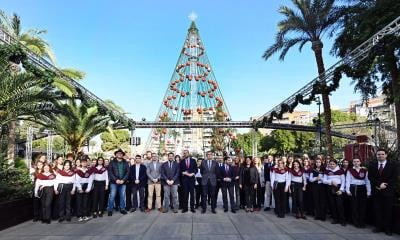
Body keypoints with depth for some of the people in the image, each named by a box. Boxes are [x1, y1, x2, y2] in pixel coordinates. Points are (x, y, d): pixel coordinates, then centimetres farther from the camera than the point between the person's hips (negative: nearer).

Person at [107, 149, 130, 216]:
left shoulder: (125, 163, 9)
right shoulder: (112, 162, 3)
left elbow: (128, 172, 3)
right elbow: (110, 172, -5)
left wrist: (123, 180, -9)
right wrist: (116, 180, -14)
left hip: (123, 182, 2)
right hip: (114, 182, -2)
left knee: (122, 196, 7)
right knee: (112, 196, -2)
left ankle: (122, 208, 18)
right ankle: (110, 210, 8)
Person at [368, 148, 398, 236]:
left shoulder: (393, 165, 3)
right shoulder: (372, 165, 9)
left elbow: (394, 178, -4)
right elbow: (370, 177, 2)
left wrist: (385, 185, -13)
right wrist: (379, 184, -13)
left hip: (388, 191, -2)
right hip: (376, 191, 2)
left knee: (388, 210, 2)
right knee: (377, 209, 5)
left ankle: (388, 228, 11)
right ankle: (379, 226, 12)